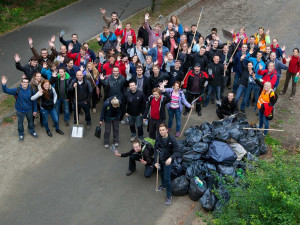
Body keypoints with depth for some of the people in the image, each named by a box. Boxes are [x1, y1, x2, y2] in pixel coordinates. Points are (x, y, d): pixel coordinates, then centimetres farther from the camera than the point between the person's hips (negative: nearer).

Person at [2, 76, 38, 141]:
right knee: (20, 122, 17)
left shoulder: (31, 90, -14)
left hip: (29, 110, 1)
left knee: (30, 121, 23)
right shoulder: (17, 90, -18)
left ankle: (32, 131, 48)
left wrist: (35, 110, -2)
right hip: (20, 111, -1)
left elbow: (34, 101, -6)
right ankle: (21, 134, 40)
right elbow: (7, 91, -22)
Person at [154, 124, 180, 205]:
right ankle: (163, 185, 56)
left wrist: (171, 158, -38)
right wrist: (156, 162, -13)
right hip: (160, 159, 5)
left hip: (167, 160, -5)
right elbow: (156, 150, -5)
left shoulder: (172, 139, -22)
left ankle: (169, 196, 6)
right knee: (161, 173, 26)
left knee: (167, 178, -8)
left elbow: (177, 151, -21)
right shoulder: (158, 138, -10)